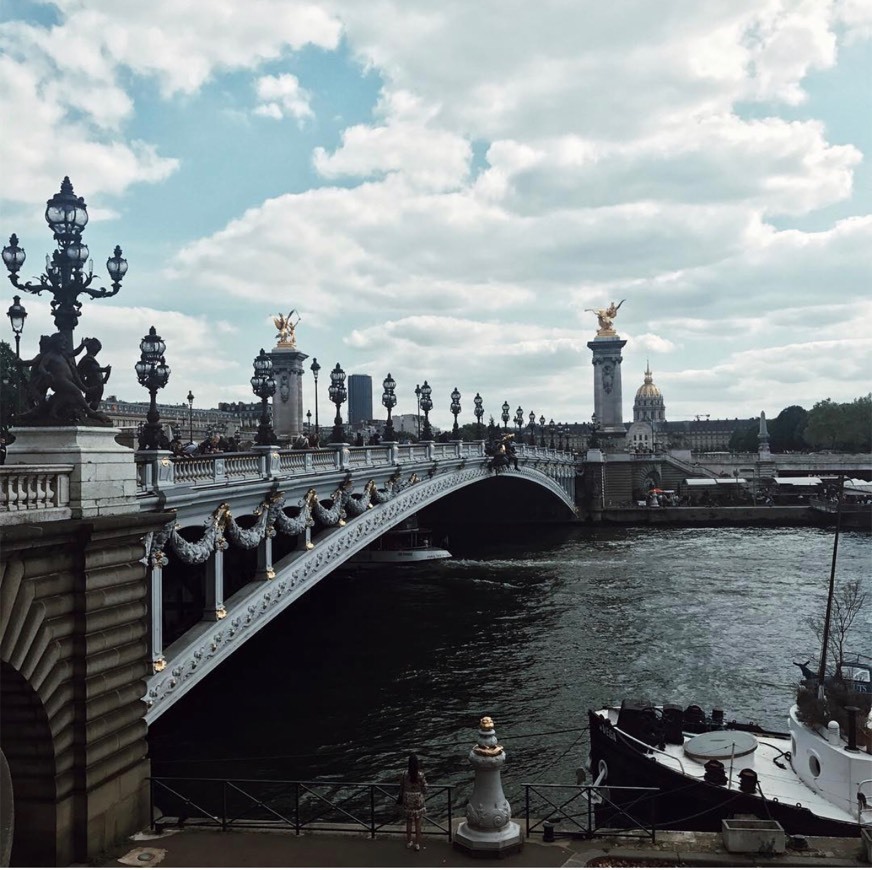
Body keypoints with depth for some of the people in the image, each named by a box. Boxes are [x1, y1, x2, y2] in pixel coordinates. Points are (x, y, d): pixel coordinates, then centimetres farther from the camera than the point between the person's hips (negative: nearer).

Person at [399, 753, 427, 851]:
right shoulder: (420, 774, -18)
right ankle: (417, 844, 17)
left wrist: (401, 797, 14)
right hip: (418, 800, -2)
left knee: (409, 822, 18)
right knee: (418, 823, 11)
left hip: (407, 800, 2)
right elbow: (424, 788, -9)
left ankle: (409, 842, 30)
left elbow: (401, 787, -2)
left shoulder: (405, 774, -13)